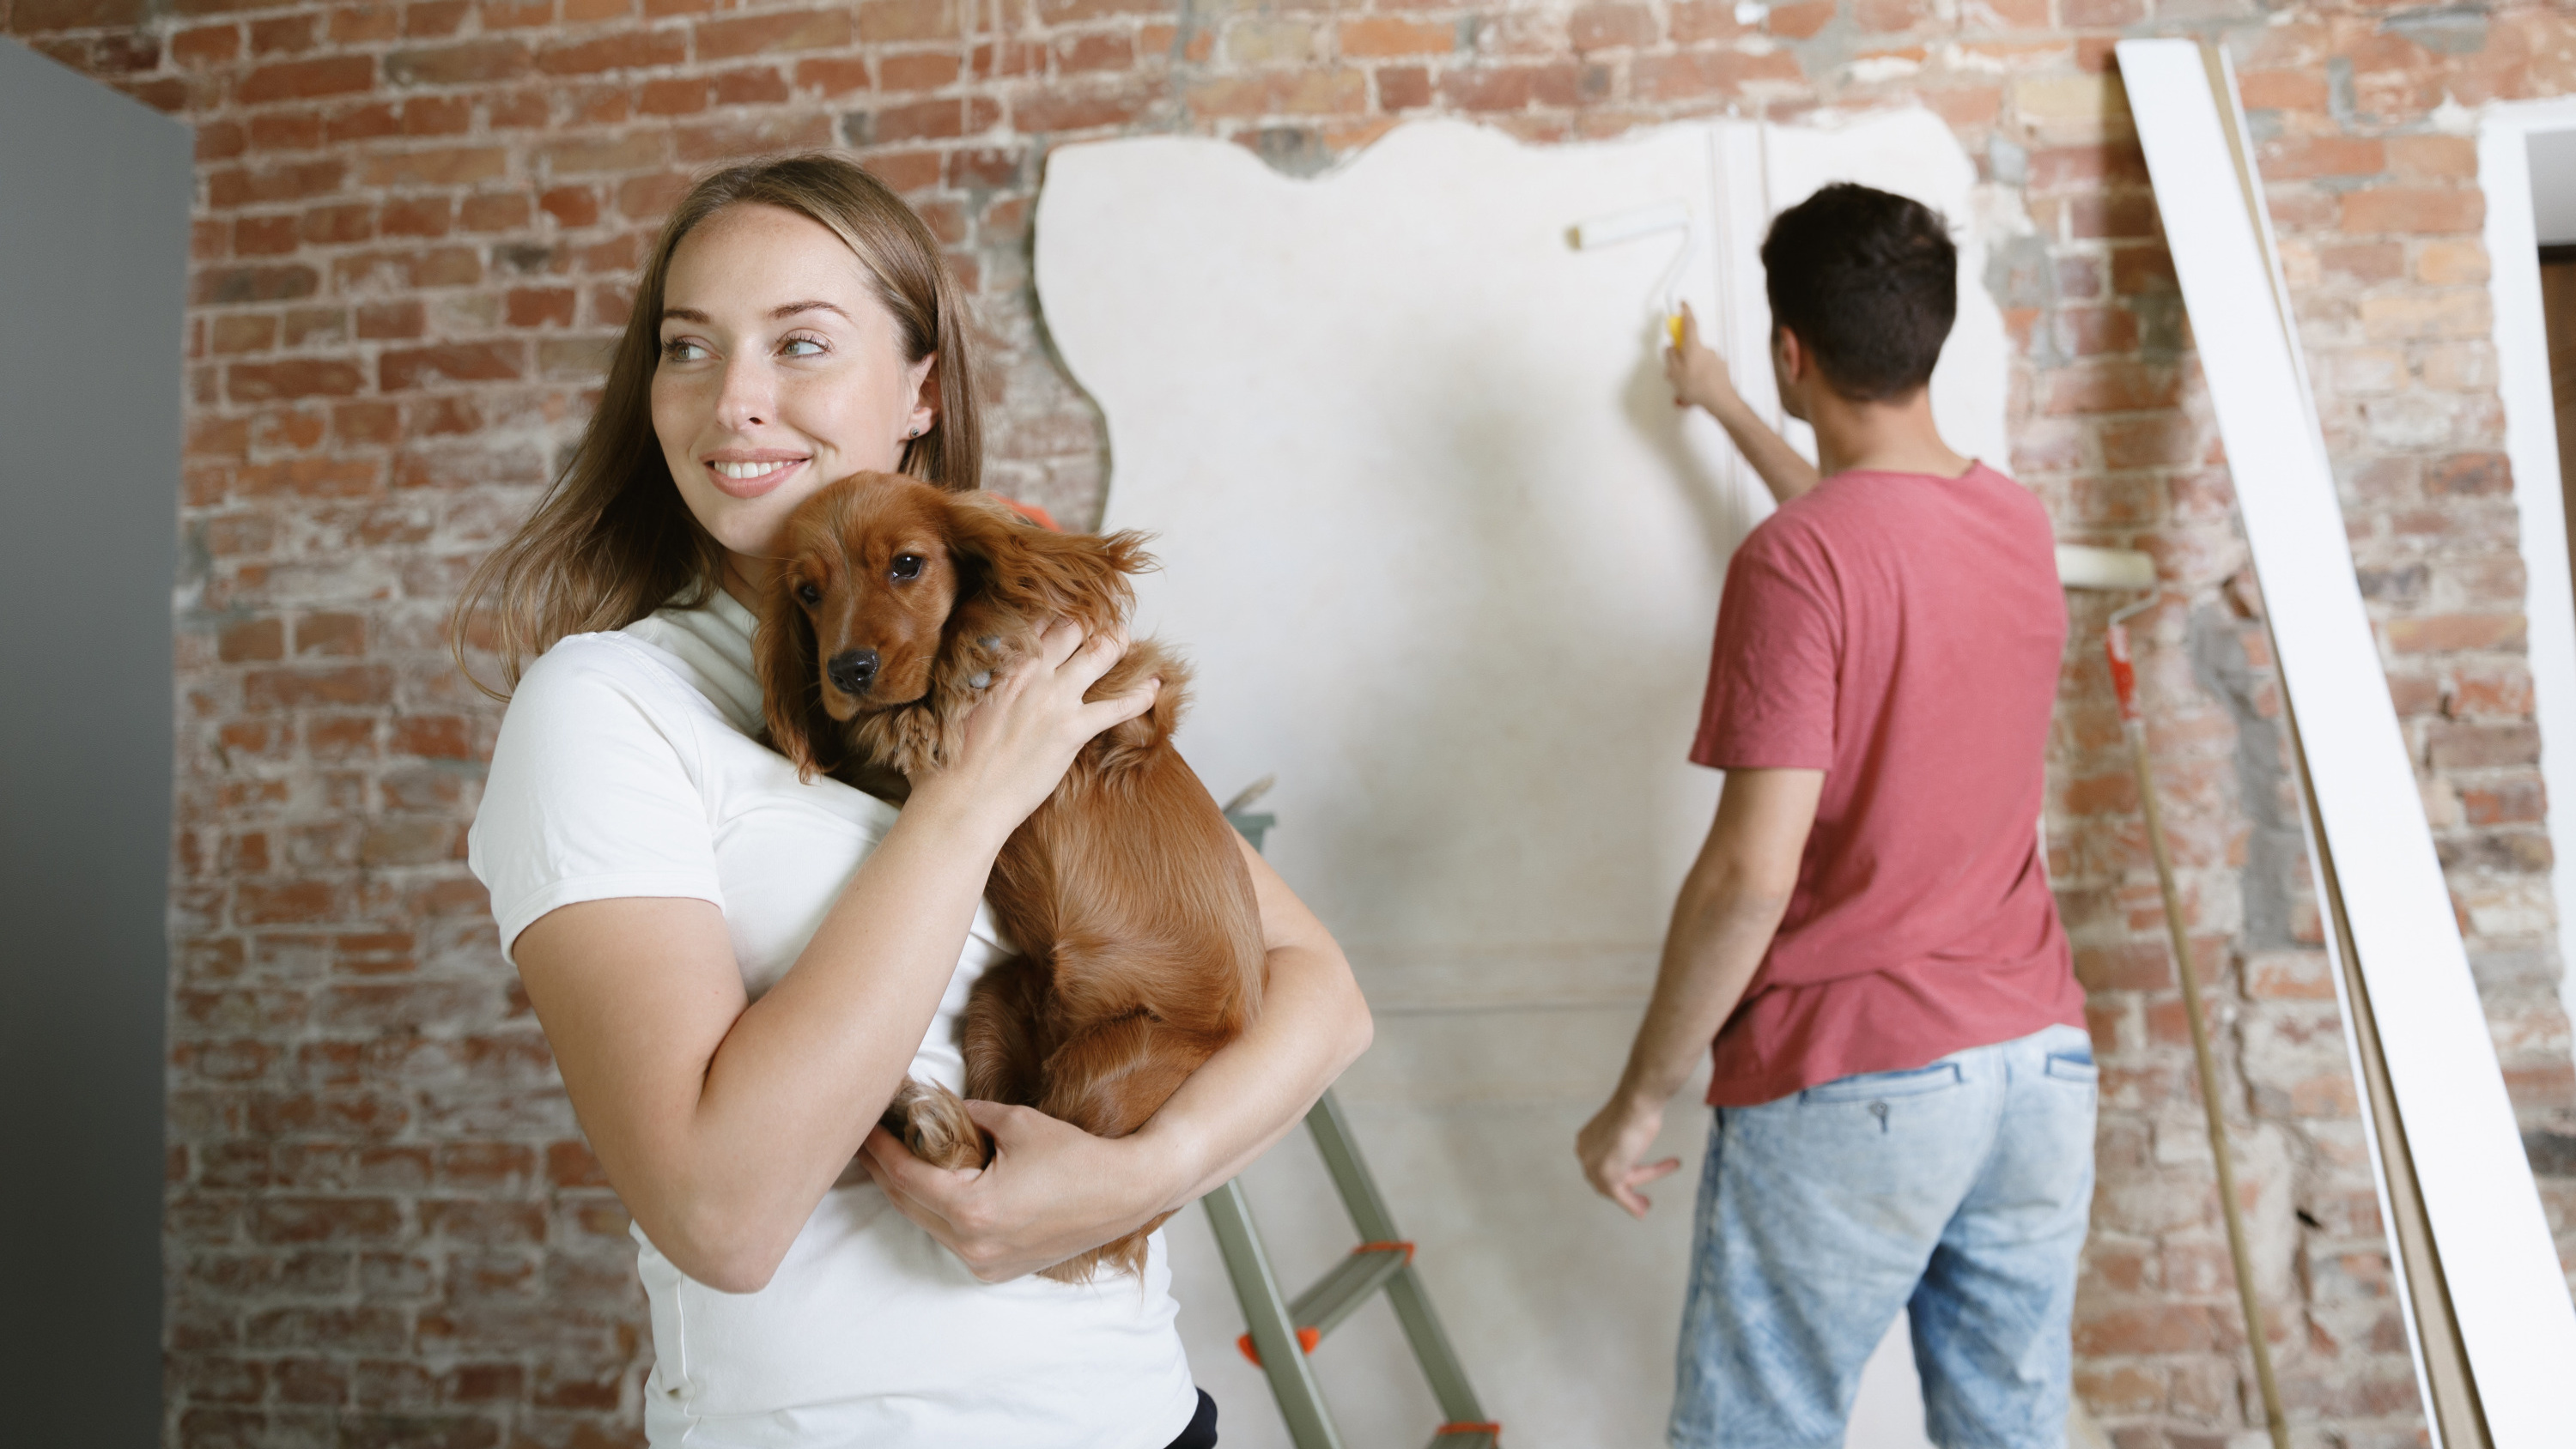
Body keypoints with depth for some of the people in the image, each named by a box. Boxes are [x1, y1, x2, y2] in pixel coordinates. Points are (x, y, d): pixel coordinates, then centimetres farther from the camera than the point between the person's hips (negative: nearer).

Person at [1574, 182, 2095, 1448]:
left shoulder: (1794, 560, -17)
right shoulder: (2019, 526, 7)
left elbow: (1751, 872, -21)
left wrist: (1640, 1098, -10)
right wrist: (1723, 410, 43)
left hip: (1850, 1086, -7)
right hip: (2041, 1060, 7)